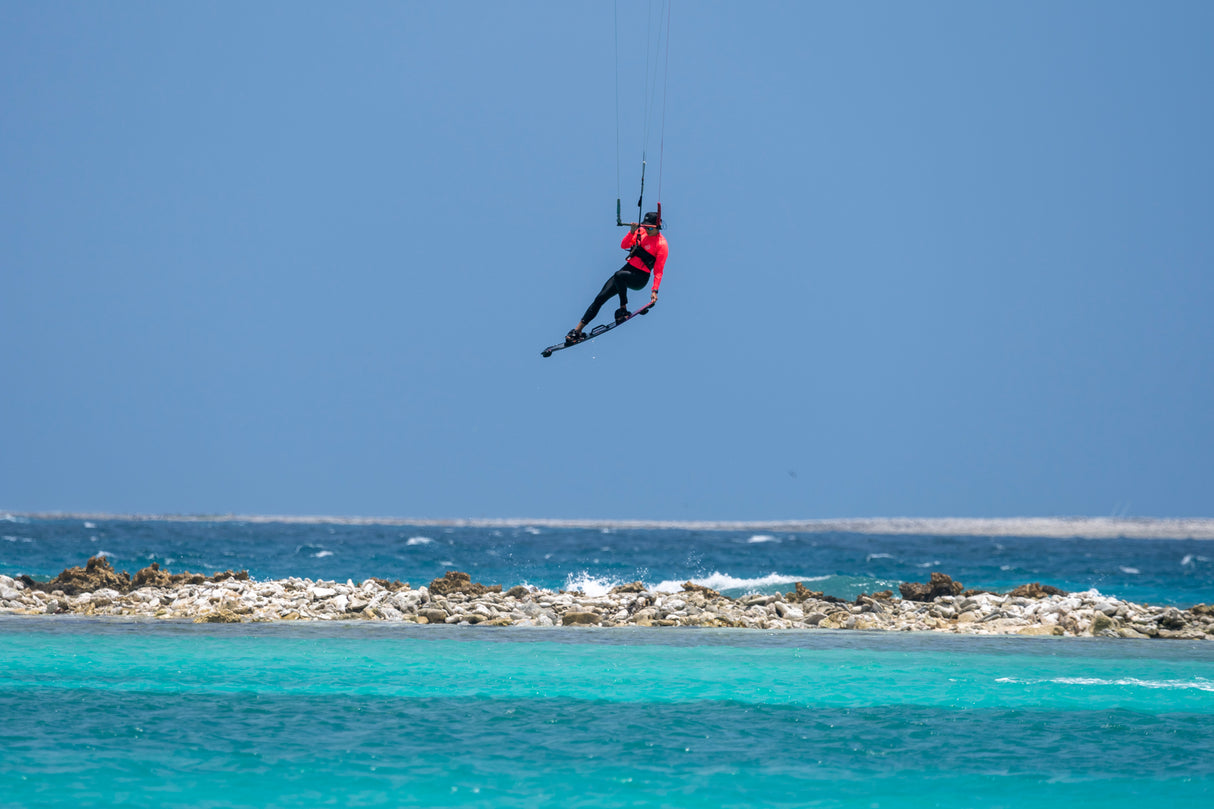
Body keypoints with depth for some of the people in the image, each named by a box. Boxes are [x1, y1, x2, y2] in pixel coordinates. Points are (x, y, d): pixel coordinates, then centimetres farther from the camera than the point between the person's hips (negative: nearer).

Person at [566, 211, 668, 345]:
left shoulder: (662, 244, -12)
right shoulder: (641, 232, 6)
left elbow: (658, 271, -14)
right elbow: (624, 245, 0)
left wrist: (655, 291, -22)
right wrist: (632, 232, -15)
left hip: (640, 278, -6)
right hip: (628, 268, 6)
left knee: (619, 275, -38)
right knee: (600, 298, -5)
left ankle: (623, 309, -24)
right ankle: (578, 330, -2)